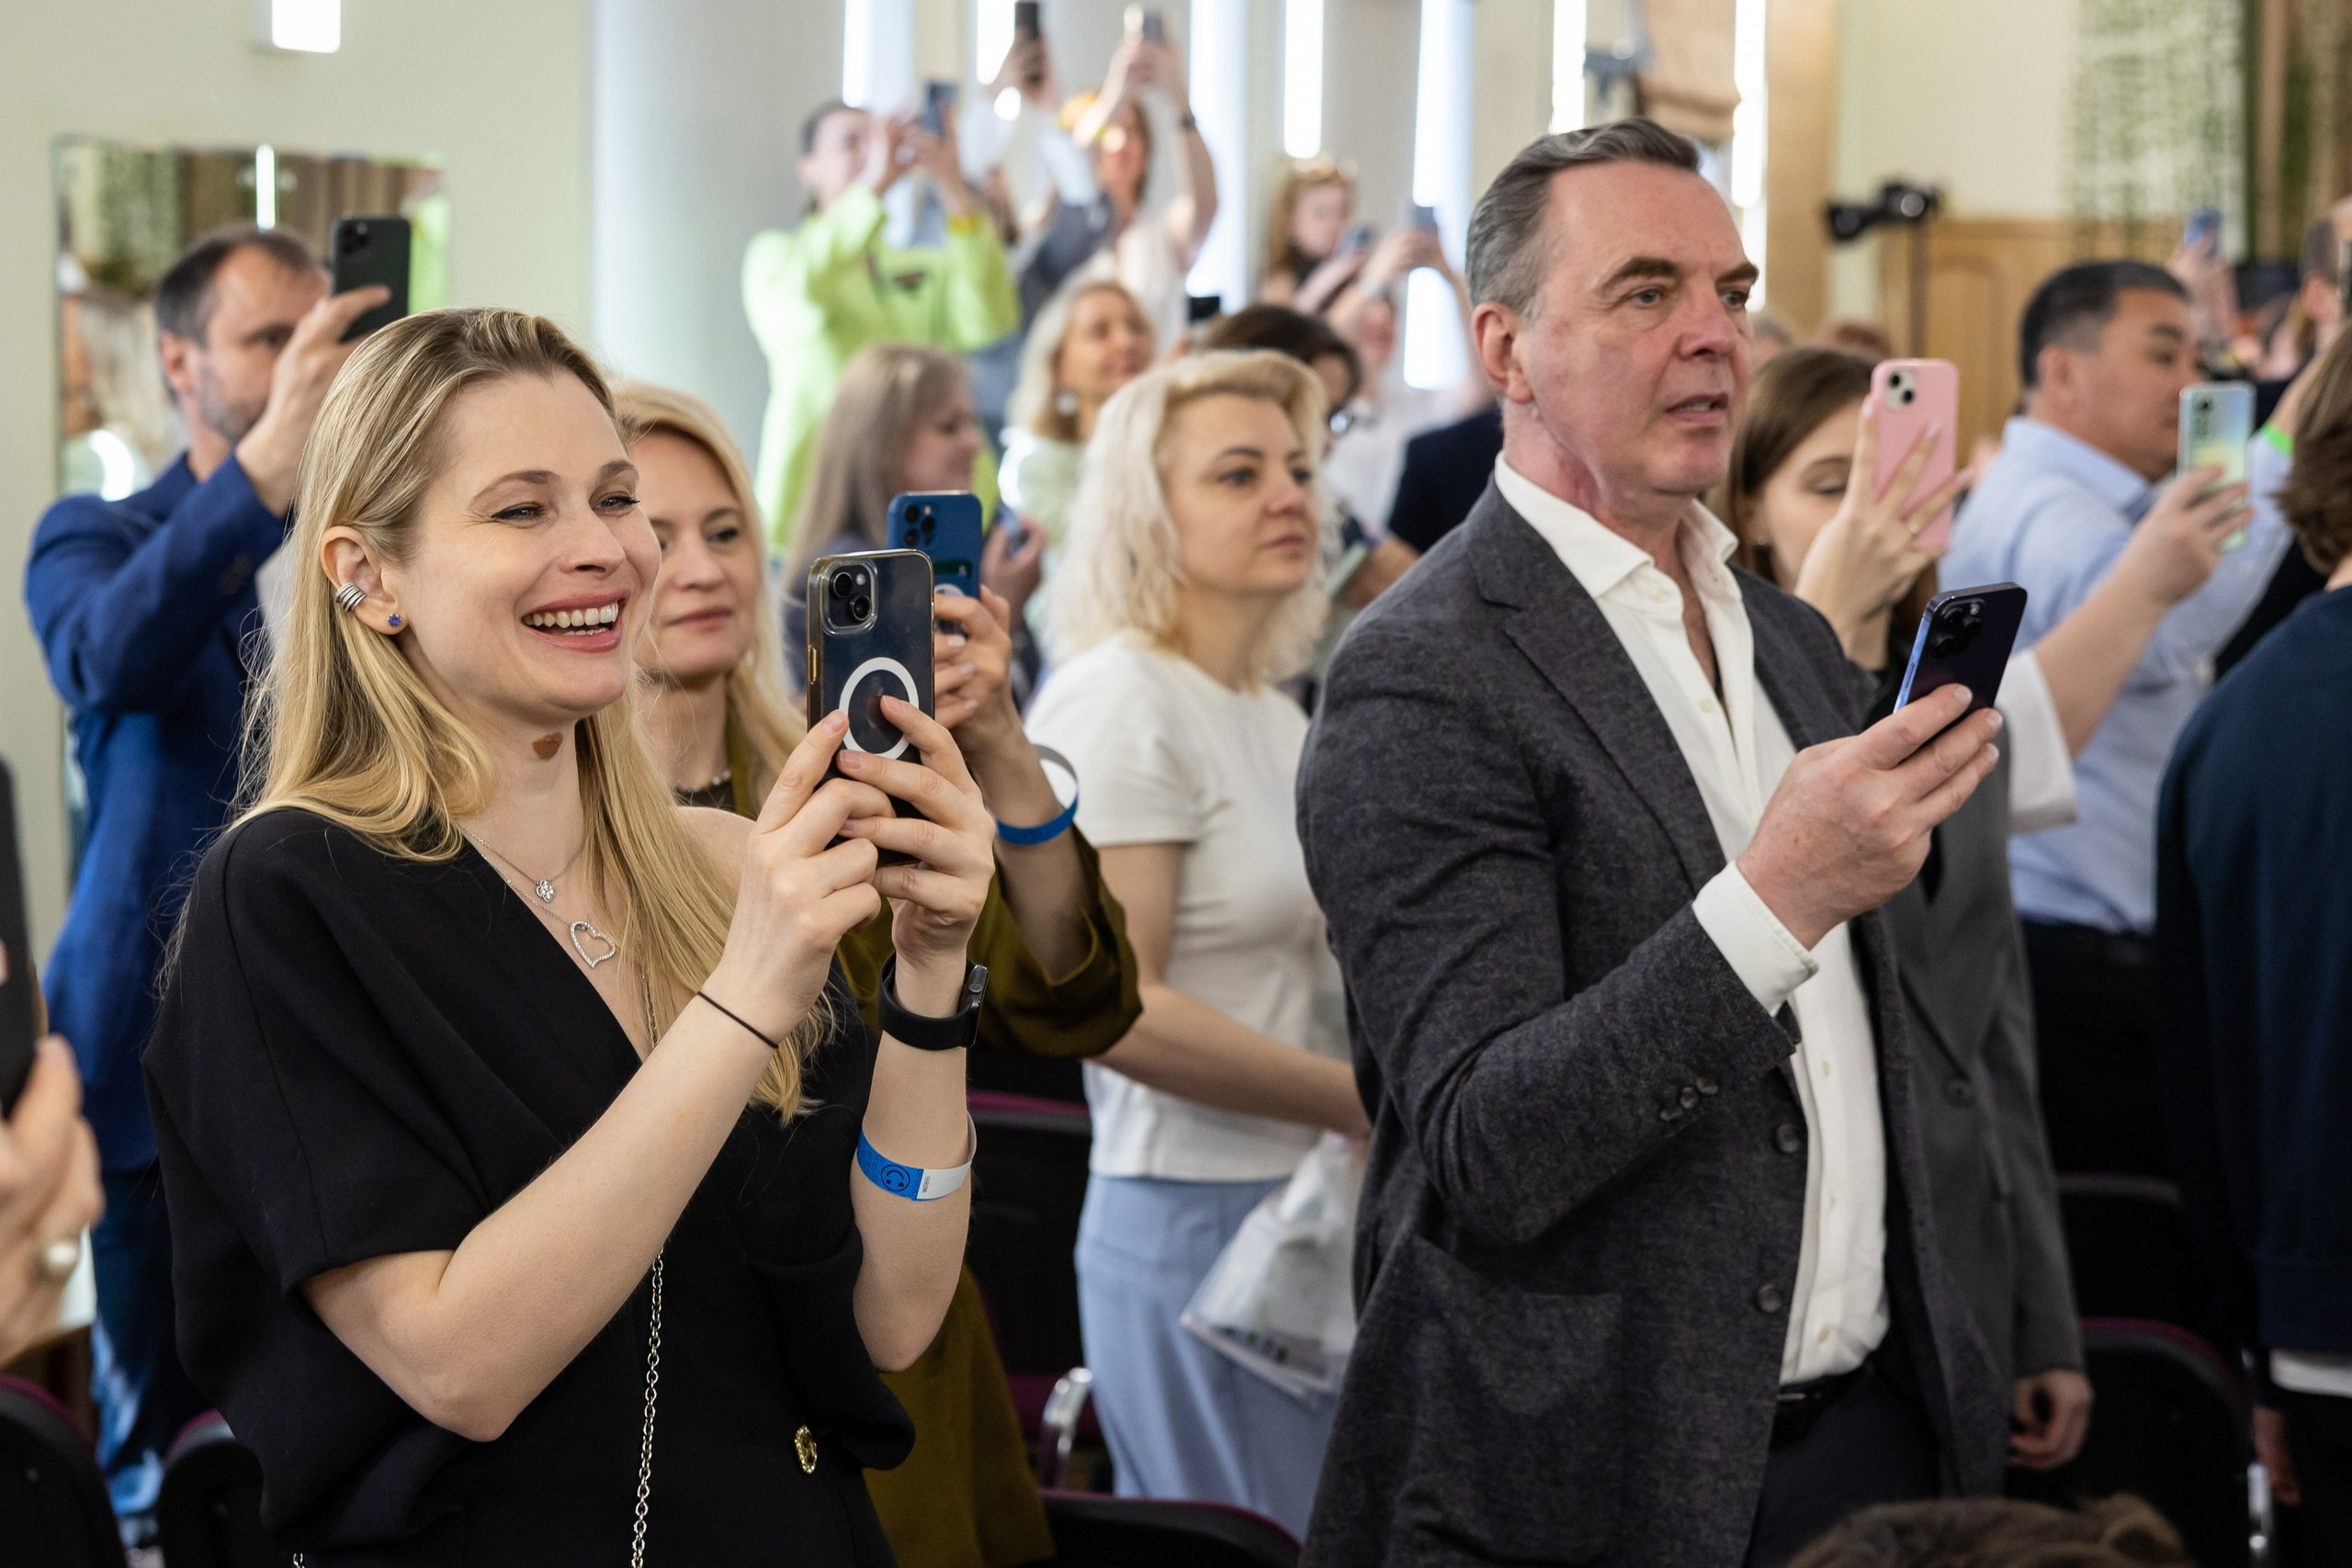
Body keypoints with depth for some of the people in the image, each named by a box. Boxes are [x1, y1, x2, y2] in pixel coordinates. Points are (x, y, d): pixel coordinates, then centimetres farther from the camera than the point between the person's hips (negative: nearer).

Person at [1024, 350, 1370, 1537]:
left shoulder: (1273, 714, 16)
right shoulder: (1123, 701, -11)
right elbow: (1107, 1004, -18)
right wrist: (1371, 1102, -14)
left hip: (1308, 1209, 8)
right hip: (1196, 1217, -8)